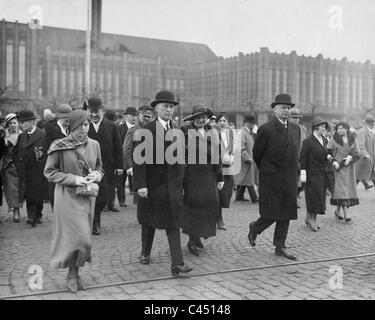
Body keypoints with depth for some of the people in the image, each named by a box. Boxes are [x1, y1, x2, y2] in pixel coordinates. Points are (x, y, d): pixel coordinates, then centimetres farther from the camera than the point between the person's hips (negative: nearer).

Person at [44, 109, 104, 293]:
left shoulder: (94, 145, 4)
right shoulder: (59, 147, -9)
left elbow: (99, 168, 16)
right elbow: (49, 172, -6)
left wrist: (96, 175, -7)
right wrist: (73, 179, -16)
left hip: (87, 197, 5)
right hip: (67, 197, -4)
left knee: (82, 238, 10)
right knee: (78, 237, -9)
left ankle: (73, 273, 27)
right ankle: (73, 274, 12)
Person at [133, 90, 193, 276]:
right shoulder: (146, 131, -9)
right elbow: (138, 159, -13)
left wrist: (180, 183, 8)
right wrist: (140, 185, -19)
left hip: (172, 185, 3)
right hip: (152, 184, -2)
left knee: (173, 224, -2)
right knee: (149, 220, 15)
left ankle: (177, 264, -3)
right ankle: (145, 253, 37)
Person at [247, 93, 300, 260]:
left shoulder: (295, 128, 10)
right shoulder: (266, 129, -8)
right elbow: (257, 154, -1)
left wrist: (294, 171, 15)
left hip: (290, 179, 6)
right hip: (271, 179, -6)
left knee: (286, 214, 7)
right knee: (272, 213, -4)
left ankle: (280, 246, 17)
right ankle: (254, 228, 24)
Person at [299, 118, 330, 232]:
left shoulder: (324, 140, 12)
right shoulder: (308, 141, -10)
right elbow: (302, 157, -11)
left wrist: (328, 156, 0)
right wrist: (303, 173, -16)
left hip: (322, 173, 7)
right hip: (312, 174, -7)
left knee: (320, 196, 9)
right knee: (313, 196, -6)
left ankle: (310, 218, 19)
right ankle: (311, 219, 7)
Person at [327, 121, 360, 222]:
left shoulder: (353, 140, 6)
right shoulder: (333, 141, -3)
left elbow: (357, 153, 4)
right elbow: (327, 153, -3)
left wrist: (350, 157, -15)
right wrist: (334, 161, -17)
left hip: (349, 168, 4)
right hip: (338, 168, -4)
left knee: (349, 189, 7)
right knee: (341, 189, -11)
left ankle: (337, 211, 22)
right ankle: (346, 214, -11)